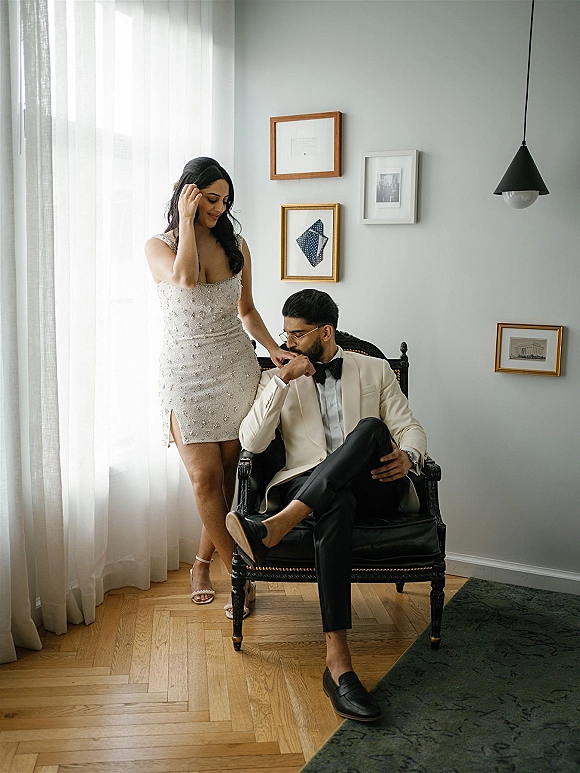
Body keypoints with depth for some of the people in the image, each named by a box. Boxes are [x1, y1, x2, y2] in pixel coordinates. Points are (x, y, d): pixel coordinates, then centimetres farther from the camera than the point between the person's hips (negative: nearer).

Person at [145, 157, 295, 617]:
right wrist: (187, 220, -14)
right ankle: (240, 572, 5)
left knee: (230, 473, 4)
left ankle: (203, 562, 24)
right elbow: (185, 276, -25)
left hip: (236, 368, 3)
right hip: (187, 374, -3)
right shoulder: (158, 246, -2)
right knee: (206, 477, -7)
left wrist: (274, 348, 1)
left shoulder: (236, 246, 8)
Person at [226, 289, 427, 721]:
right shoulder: (278, 379, 18)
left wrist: (408, 456, -13)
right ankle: (338, 661, -45)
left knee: (370, 427, -34)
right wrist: (283, 380, -7)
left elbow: (409, 426, 12)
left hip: (373, 486, 1)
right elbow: (252, 442, 3)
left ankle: (275, 528, -43)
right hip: (307, 486, -1)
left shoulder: (375, 370, 19)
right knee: (337, 503, -40)